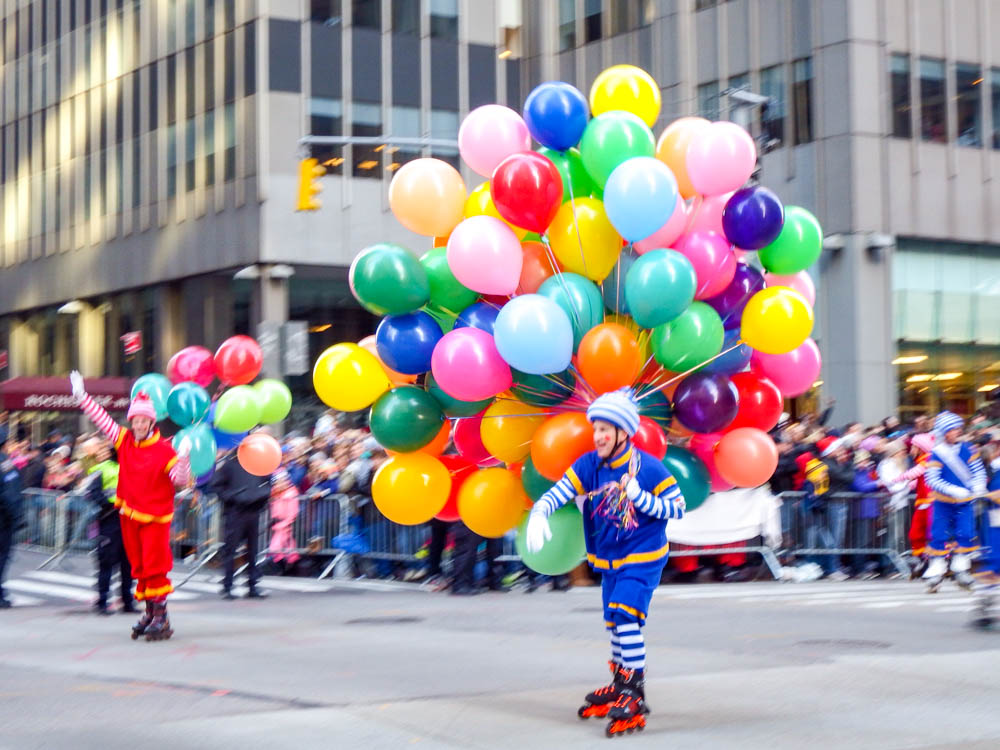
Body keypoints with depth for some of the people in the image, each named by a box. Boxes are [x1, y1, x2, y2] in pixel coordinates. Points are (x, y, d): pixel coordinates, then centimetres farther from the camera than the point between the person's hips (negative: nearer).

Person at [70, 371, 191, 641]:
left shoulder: (164, 449, -10)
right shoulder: (124, 440, 5)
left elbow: (181, 479, -14)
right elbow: (101, 418, 8)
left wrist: (183, 457, -29)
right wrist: (81, 396, 5)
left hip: (155, 517, -5)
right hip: (130, 514, 5)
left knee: (155, 567, -8)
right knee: (139, 568, 9)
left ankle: (161, 618, -5)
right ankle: (149, 614, 18)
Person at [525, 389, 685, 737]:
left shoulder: (648, 468, -20)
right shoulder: (589, 466, -9)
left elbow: (678, 508, -14)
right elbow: (557, 493, -18)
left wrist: (641, 498, -29)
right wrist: (538, 516, -38)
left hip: (643, 557, -6)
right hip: (608, 559, 6)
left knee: (624, 616, -21)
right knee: (615, 622, 19)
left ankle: (635, 697, -15)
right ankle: (620, 686, 38)